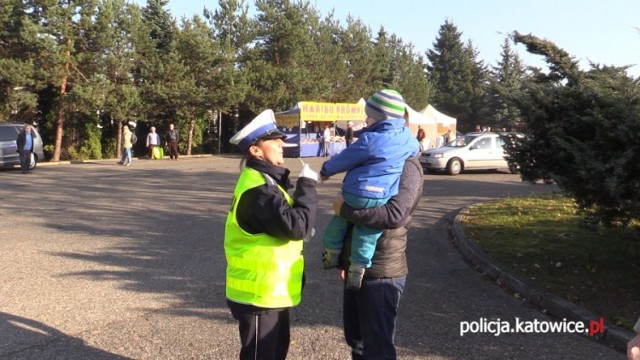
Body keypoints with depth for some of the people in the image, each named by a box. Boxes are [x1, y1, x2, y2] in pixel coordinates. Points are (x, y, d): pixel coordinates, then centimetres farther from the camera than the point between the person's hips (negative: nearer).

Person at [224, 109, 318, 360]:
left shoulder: (264, 180, 12)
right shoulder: (257, 188, -23)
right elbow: (295, 226, -29)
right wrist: (307, 186, -18)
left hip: (271, 290, 10)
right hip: (259, 292, -10)